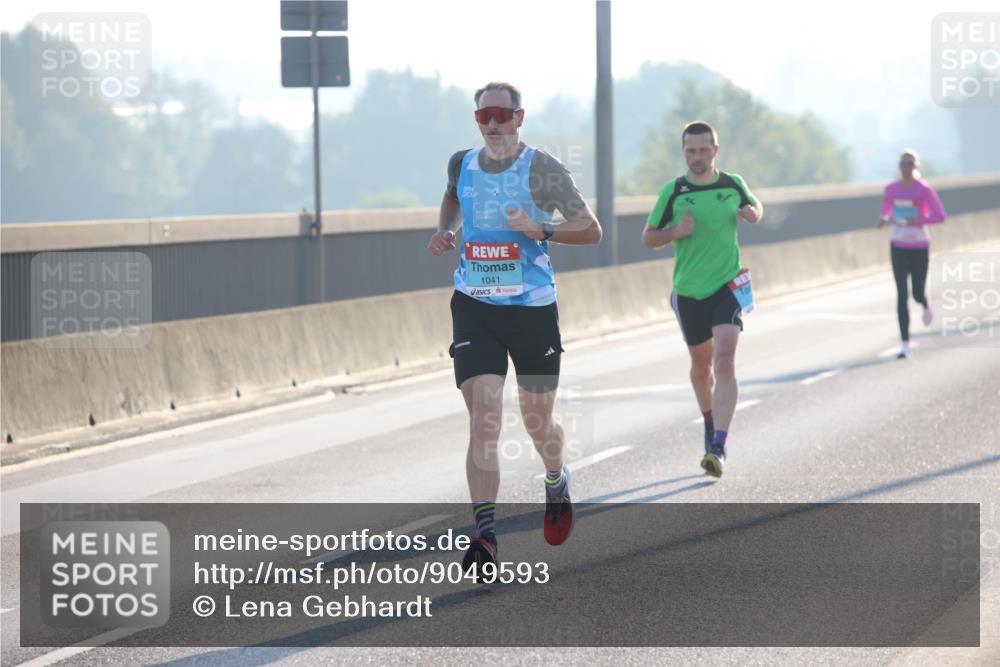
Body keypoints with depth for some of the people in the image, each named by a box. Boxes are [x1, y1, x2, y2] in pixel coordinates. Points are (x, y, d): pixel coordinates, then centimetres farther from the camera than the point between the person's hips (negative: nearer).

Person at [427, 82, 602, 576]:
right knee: (483, 420, -13)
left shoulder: (541, 169, -8)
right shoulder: (461, 164, 4)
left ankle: (556, 482, 46)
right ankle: (484, 537, -17)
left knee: (537, 423, 11)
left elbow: (591, 230, -6)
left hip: (532, 309, -2)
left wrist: (540, 230, -22)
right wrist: (443, 229, 8)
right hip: (474, 309, 2)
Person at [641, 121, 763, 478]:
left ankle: (718, 448, -23)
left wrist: (752, 214, -3)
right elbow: (647, 237, 4)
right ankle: (711, 425, 42)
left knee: (724, 363, -17)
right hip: (689, 291, 1)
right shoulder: (673, 191, -3)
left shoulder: (733, 184, 1)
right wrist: (676, 232, -16)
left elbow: (755, 207, 21)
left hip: (728, 287, -1)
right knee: (701, 365, 15)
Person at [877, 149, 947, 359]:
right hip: (898, 247, 2)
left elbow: (941, 216, -11)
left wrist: (920, 221, -27)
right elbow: (886, 210, 16)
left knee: (918, 294, 6)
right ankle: (905, 344, -7)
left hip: (919, 248, -2)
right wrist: (883, 219, -8)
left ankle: (926, 306, 48)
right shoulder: (891, 189, 0)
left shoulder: (924, 190, -12)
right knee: (902, 295, -9)